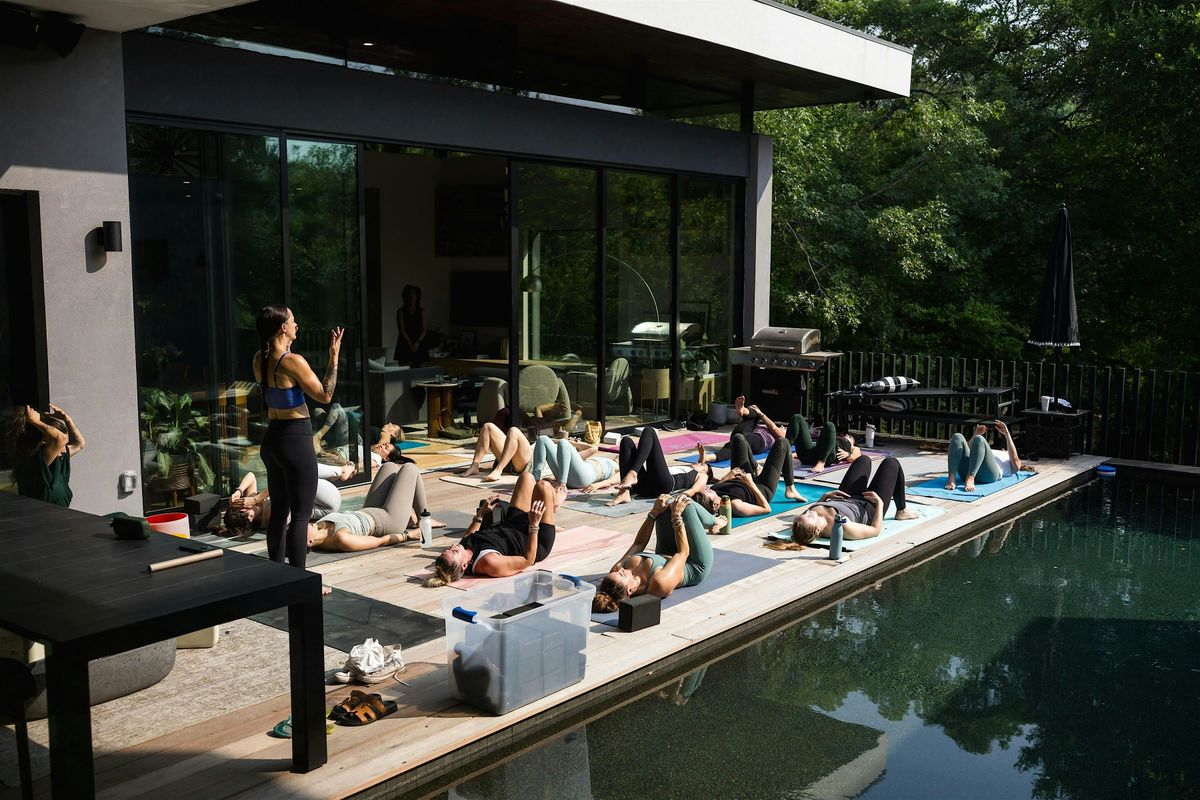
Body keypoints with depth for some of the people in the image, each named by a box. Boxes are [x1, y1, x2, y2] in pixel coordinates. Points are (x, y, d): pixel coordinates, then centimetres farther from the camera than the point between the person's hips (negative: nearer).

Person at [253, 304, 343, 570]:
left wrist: (284, 347, 21)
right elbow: (325, 396, -14)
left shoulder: (260, 359, 4)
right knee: (301, 515, -2)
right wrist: (334, 356, -13)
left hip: (272, 438, 8)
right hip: (296, 440, -8)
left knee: (279, 510, 17)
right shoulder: (293, 361, -19)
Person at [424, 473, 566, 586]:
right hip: (537, 544, -7)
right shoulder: (489, 563, -44)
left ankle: (552, 504, 44)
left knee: (527, 477, 10)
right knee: (543, 486, -6)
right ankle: (553, 504, 35)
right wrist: (534, 525, -38)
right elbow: (528, 560, -34)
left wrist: (480, 515, 6)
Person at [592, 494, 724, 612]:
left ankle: (708, 529, 35)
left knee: (670, 503, 0)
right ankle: (714, 523, 29)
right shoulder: (660, 583, -45)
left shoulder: (616, 571, -29)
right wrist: (676, 516, -25)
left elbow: (638, 543, -12)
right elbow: (683, 552, -28)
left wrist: (653, 513, -13)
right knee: (686, 504, -10)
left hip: (666, 556, 6)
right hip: (695, 566, -6)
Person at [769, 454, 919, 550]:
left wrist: (825, 496, -11)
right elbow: (875, 530, -30)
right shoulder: (843, 528, -47)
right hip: (869, 510, -5)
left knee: (864, 459, 24)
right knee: (891, 462, 8)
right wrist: (880, 503, -21)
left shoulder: (801, 523, -30)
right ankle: (902, 511, 34)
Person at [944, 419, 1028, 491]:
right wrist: (976, 434, 31)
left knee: (979, 439, -29)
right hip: (967, 470, 4)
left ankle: (970, 479, -52)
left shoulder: (1013, 465, 36)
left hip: (988, 474, -4)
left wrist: (1007, 433, 7)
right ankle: (951, 478, -42)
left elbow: (1014, 457, 10)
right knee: (957, 436, -19)